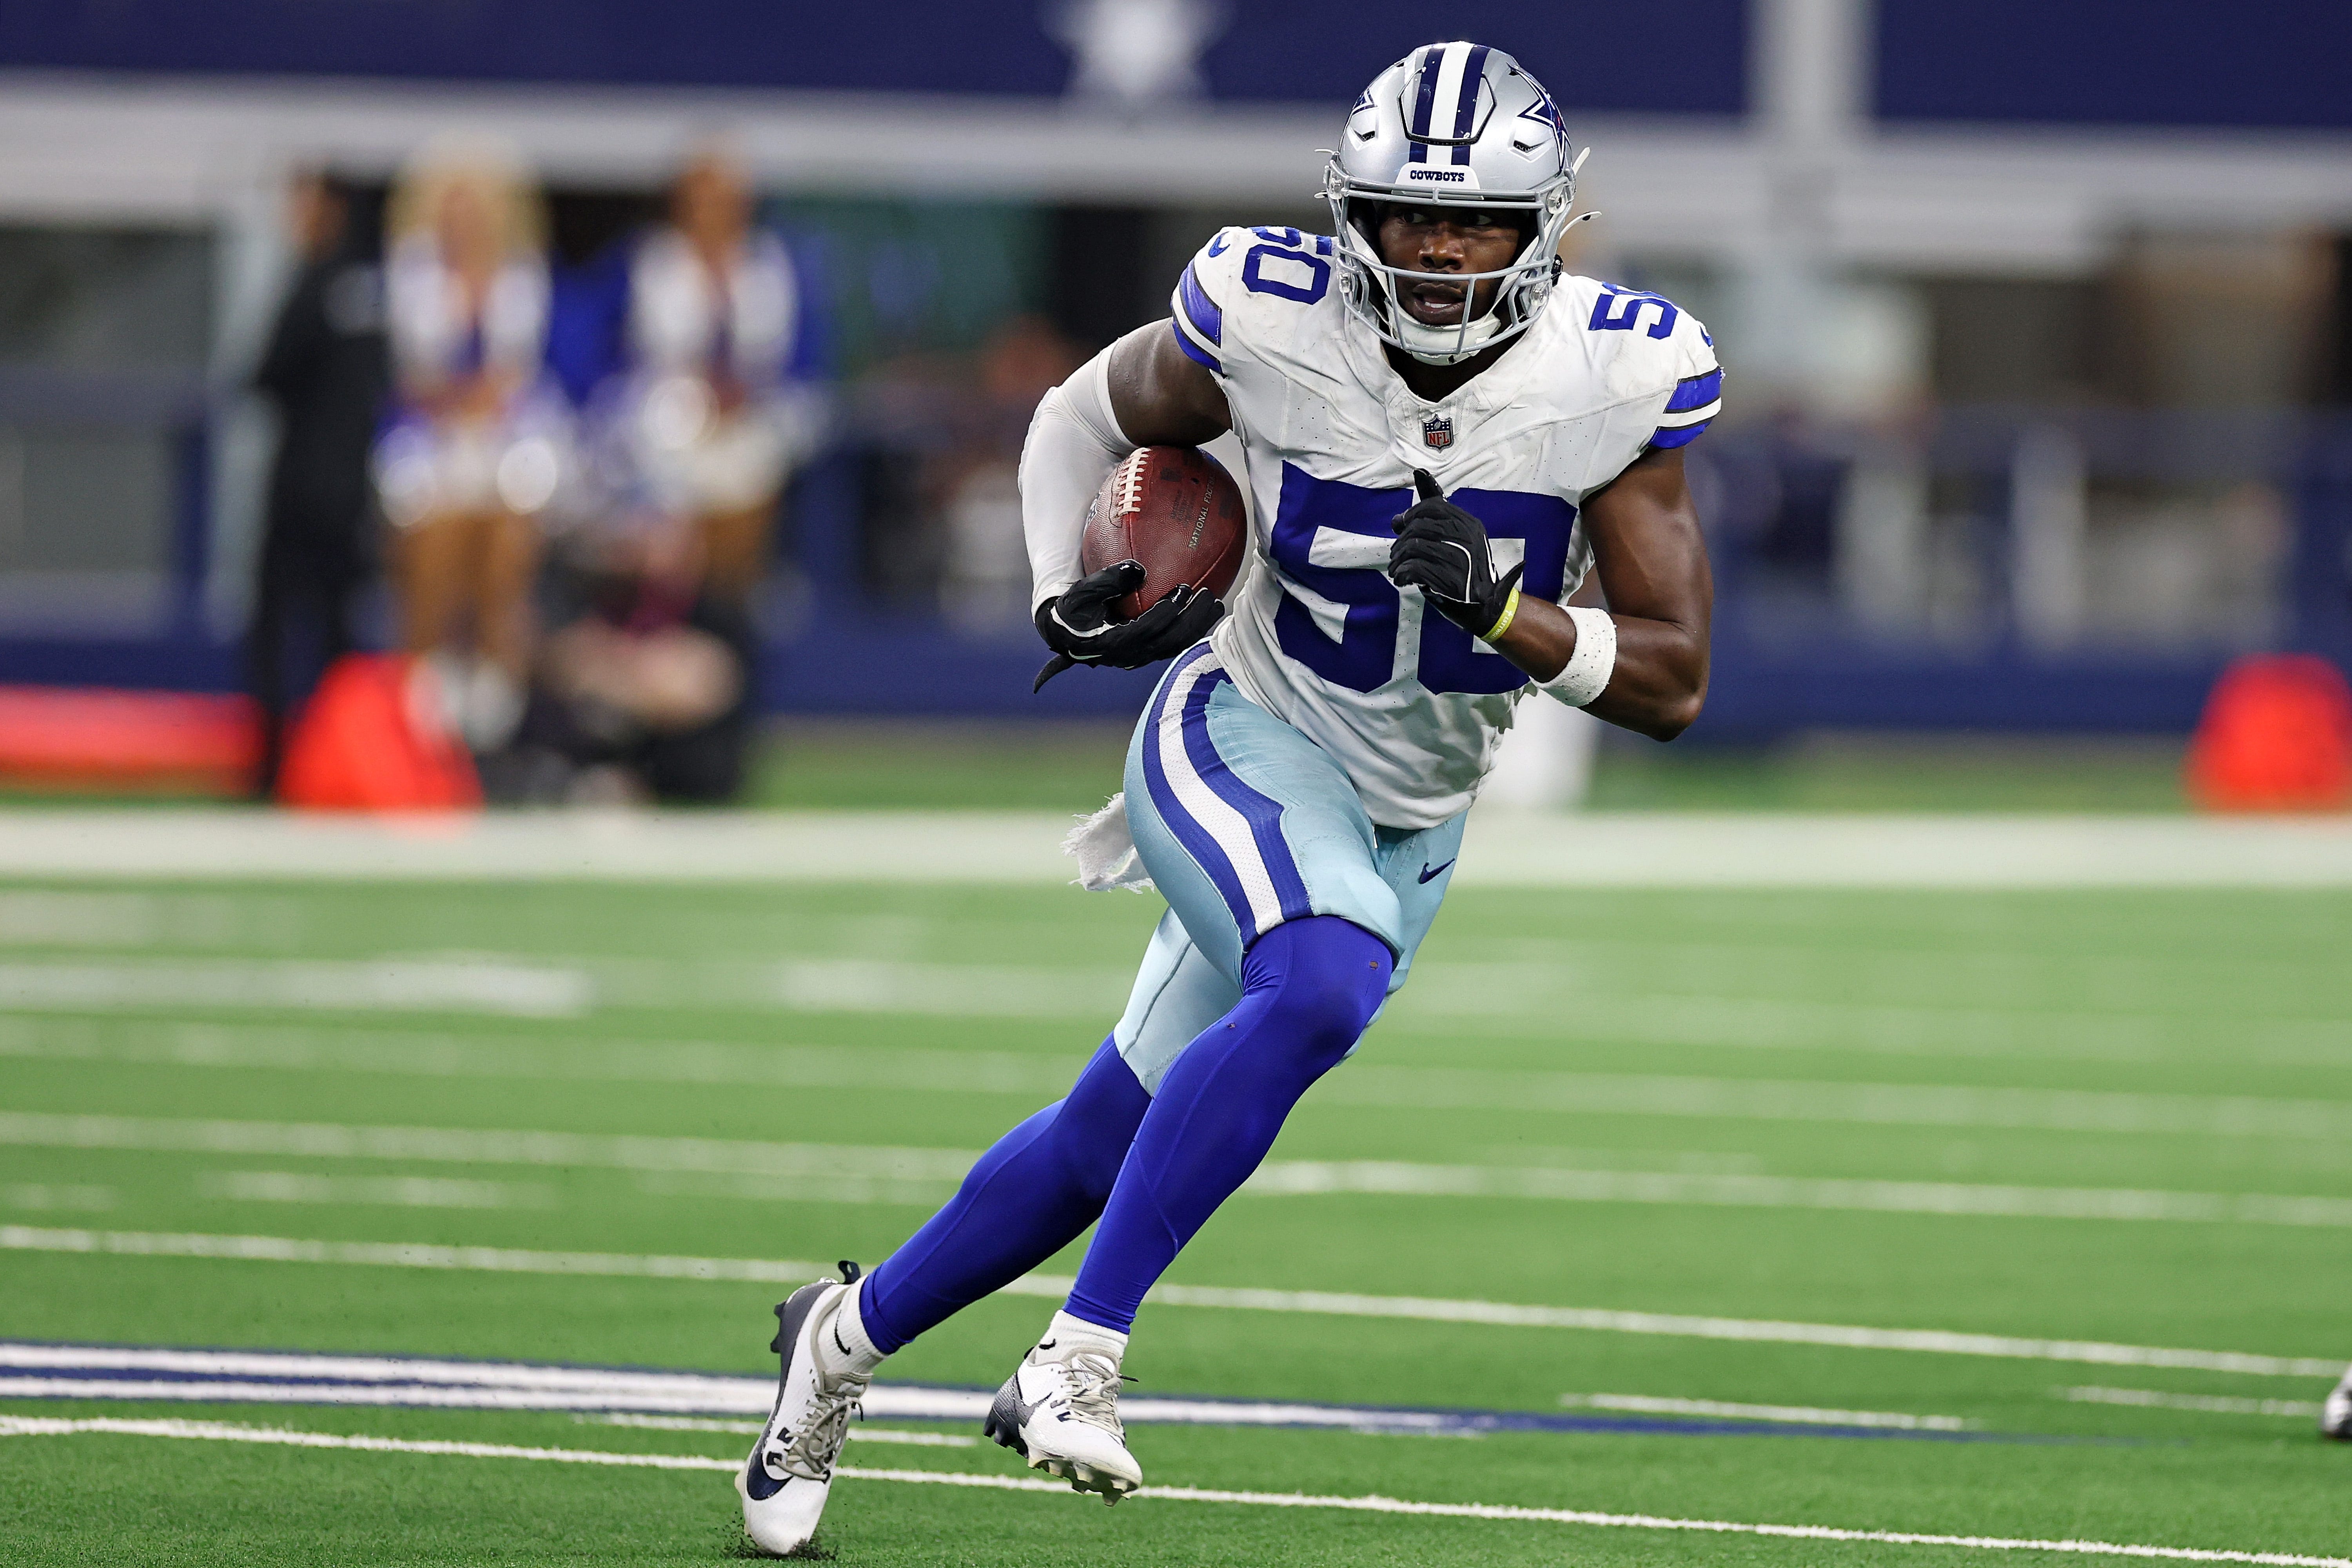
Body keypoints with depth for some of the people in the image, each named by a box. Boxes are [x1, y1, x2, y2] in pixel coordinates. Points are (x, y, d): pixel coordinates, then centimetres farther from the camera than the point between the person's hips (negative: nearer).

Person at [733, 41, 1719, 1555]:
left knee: (1117, 1137, 10)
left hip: (1409, 818, 3)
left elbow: (1675, 683, -13)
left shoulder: (1613, 380, -17)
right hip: (1246, 735, -3)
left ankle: (851, 1332, 33)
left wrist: (1501, 607, -29)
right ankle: (1081, 1356, -28)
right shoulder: (1273, 321, -19)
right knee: (1321, 984, -35)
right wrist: (1070, 601, -12)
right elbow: (1089, 417, 4)